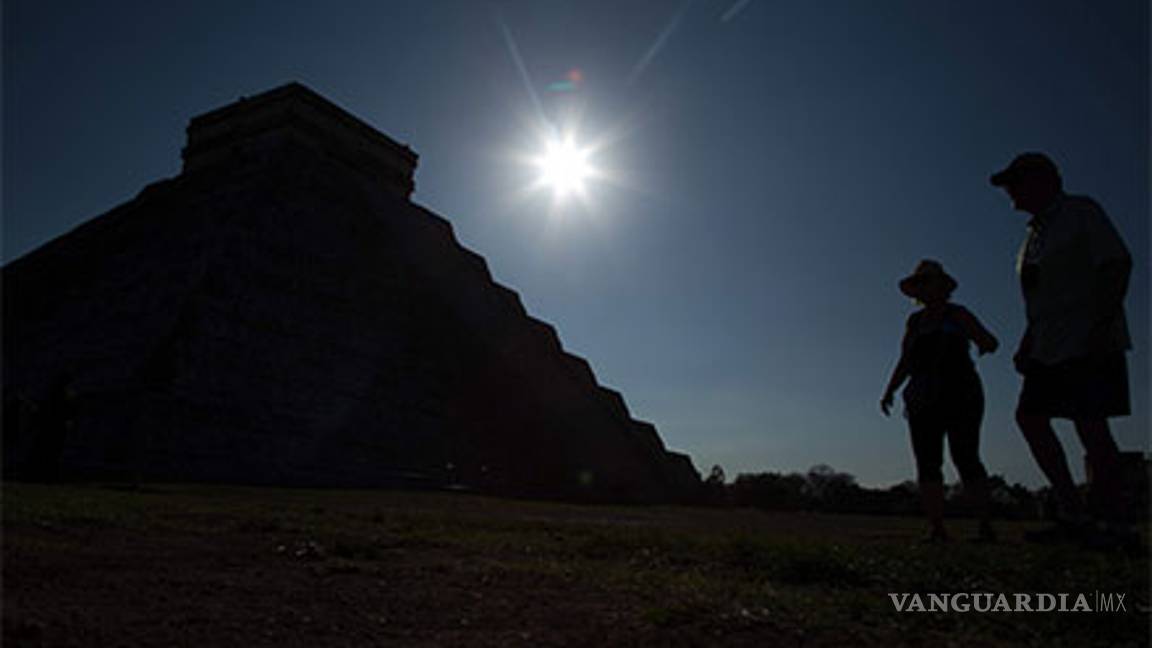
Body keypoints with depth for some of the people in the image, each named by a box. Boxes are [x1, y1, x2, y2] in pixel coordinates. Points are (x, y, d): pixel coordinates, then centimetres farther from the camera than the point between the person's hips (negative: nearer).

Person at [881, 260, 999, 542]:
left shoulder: (957, 315, 6)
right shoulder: (915, 321, 18)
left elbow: (989, 340, -3)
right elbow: (904, 362, 19)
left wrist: (986, 343, -27)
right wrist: (889, 391, 8)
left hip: (960, 395, -4)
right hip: (923, 400, 4)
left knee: (966, 460, -11)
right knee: (927, 463, -5)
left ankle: (986, 524, -4)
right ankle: (936, 528, -7)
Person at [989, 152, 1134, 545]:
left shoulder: (1080, 212, -3)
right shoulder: (1035, 232, 21)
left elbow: (1118, 264, -13)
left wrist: (1103, 326, -22)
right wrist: (1027, 346, 17)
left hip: (1089, 343, -9)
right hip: (1051, 346, 9)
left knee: (1090, 425, -10)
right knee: (1030, 415, 1)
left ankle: (1112, 524, 0)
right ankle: (1072, 515, 7)